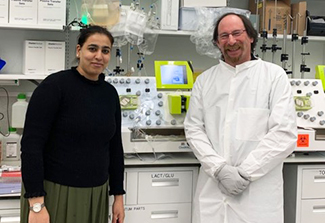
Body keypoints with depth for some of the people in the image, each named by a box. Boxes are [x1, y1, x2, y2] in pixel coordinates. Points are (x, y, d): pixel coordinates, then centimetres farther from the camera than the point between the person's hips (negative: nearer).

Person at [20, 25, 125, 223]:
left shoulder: (110, 93, 5)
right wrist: (36, 204, -20)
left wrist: (118, 195, 11)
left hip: (95, 195, 6)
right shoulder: (55, 86, -12)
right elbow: (31, 144, -16)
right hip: (53, 192, -5)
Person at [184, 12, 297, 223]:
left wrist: (244, 172, -12)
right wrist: (219, 168, -12)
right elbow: (194, 128, 3)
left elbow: (285, 133, -8)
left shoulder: (274, 75, 0)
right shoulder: (205, 80, 9)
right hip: (212, 188, 3)